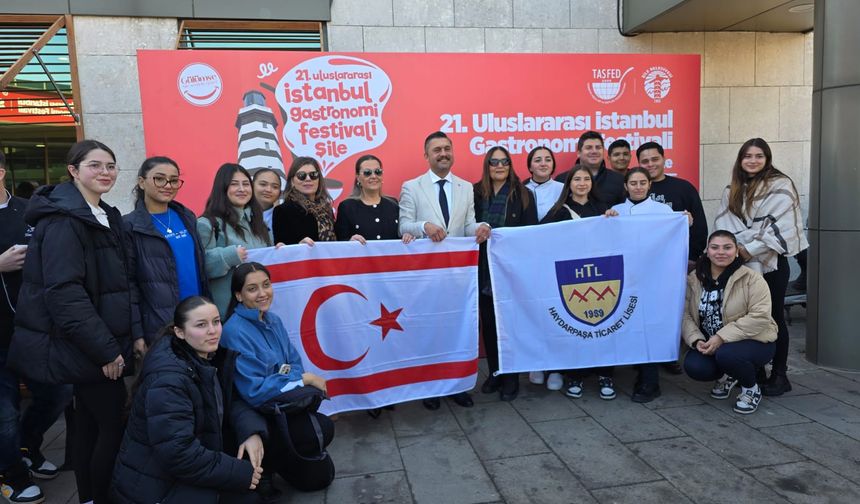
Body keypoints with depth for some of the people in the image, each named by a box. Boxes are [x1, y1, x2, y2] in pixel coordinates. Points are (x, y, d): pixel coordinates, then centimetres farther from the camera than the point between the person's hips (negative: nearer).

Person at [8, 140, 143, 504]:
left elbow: (124, 284, 13)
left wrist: (135, 333, 4)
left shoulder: (108, 217, 11)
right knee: (114, 424, -3)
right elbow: (64, 294, -23)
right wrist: (106, 349, -22)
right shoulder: (62, 220, -16)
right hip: (83, 347, -8)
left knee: (89, 422, 16)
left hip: (96, 345, 8)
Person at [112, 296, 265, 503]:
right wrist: (240, 473, -23)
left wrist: (251, 431, -20)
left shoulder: (212, 355, -1)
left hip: (195, 464, 7)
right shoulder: (167, 379, -25)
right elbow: (177, 453, -28)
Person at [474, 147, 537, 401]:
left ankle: (511, 376, 17)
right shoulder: (476, 193, 4)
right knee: (488, 322, 8)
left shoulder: (523, 194, 2)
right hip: (484, 268, 2)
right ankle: (494, 372, 23)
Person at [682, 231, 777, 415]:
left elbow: (759, 317, -23)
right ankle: (725, 376, 14)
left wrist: (722, 337, -28)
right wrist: (696, 340, -23)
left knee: (726, 354, -35)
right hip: (710, 344, 4)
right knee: (693, 366, -24)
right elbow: (685, 314, -5)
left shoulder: (752, 279, -13)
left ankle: (751, 390, 0)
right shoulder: (694, 279, -1)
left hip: (754, 341, -4)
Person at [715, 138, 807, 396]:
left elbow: (780, 226, -12)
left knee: (773, 317, 1)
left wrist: (750, 249, -16)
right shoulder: (732, 190, 14)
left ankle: (779, 375, 10)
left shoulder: (780, 185, -2)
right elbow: (723, 223, 5)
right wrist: (734, 248, -12)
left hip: (771, 261, -4)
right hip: (741, 263, 4)